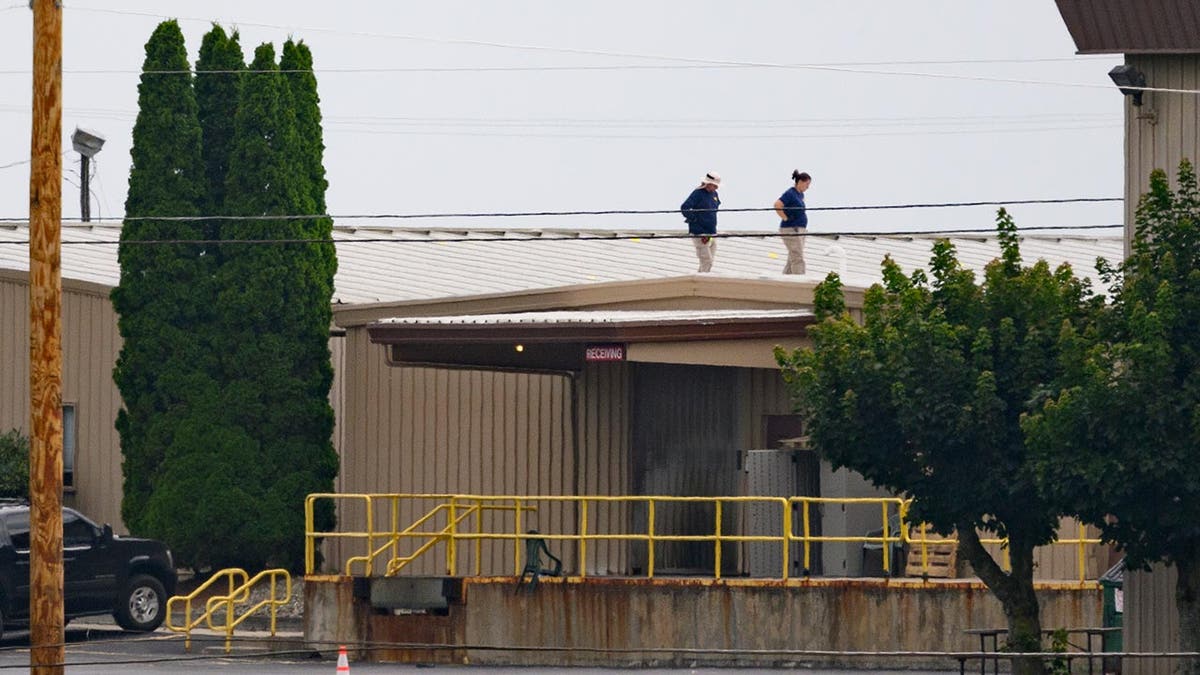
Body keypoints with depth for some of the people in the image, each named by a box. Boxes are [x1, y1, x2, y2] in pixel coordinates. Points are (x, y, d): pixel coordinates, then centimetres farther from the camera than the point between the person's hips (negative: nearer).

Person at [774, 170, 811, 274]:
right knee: (798, 259, -11)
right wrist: (785, 218, -21)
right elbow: (777, 205, -28)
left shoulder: (800, 194, 13)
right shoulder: (790, 193, -14)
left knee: (792, 260, 12)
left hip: (799, 230, 10)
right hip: (790, 230, -10)